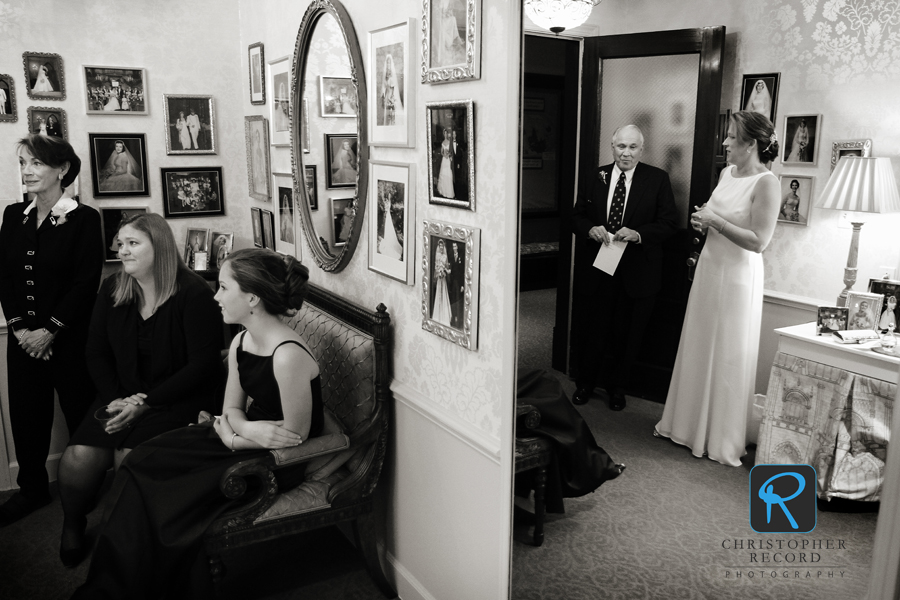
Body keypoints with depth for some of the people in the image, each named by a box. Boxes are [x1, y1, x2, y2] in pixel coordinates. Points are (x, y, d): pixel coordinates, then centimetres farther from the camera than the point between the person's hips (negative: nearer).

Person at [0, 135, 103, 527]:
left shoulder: (83, 219, -7)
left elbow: (86, 282, -12)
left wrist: (50, 331, -14)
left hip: (69, 339, -5)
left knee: (80, 414, 3)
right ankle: (32, 488, 30)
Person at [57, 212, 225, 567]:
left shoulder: (193, 293, -12)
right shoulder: (112, 290, 7)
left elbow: (203, 364, -15)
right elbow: (97, 353, 10)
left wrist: (146, 404, -17)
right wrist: (116, 398, -8)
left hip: (179, 399, -5)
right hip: (124, 396, 5)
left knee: (131, 456, -25)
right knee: (79, 455, -17)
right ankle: (72, 527, 14)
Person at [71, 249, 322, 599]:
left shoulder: (288, 356, -29)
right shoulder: (240, 342, 1)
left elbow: (294, 437, -21)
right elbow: (232, 409, 9)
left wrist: (232, 436, -9)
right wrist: (243, 428, -15)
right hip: (248, 437, 8)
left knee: (174, 497, -11)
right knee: (145, 462, -2)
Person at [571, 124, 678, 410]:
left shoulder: (658, 179, -1)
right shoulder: (595, 176, 5)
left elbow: (668, 223, -6)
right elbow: (577, 216, 7)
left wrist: (638, 234, -22)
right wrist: (591, 229, -15)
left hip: (636, 273, -1)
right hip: (594, 268, 1)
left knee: (627, 333, 11)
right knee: (591, 329, 10)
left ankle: (617, 386, 31)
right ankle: (585, 382, 30)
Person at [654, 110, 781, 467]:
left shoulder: (766, 183, -16)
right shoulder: (727, 173, 8)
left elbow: (759, 241, -21)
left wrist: (715, 220, -18)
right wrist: (703, 221, 1)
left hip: (738, 277, -7)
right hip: (709, 267, 8)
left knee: (729, 356, 3)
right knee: (698, 349, 14)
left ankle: (724, 440, 19)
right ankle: (688, 424, 29)